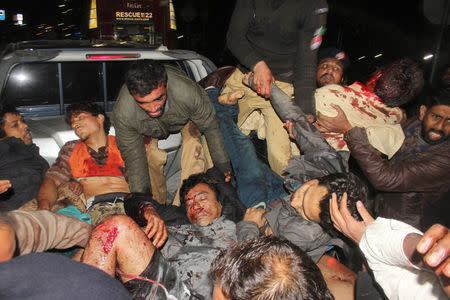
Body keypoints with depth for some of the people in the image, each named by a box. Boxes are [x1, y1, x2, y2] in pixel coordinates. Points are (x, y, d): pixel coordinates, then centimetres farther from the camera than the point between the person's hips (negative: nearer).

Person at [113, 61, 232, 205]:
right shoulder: (122, 113, -37)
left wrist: (223, 164, -13)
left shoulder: (188, 92, -43)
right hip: (150, 130, 1)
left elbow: (210, 127, -24)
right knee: (153, 157, -20)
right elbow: (133, 157, -21)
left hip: (184, 121, 0)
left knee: (192, 145, -25)